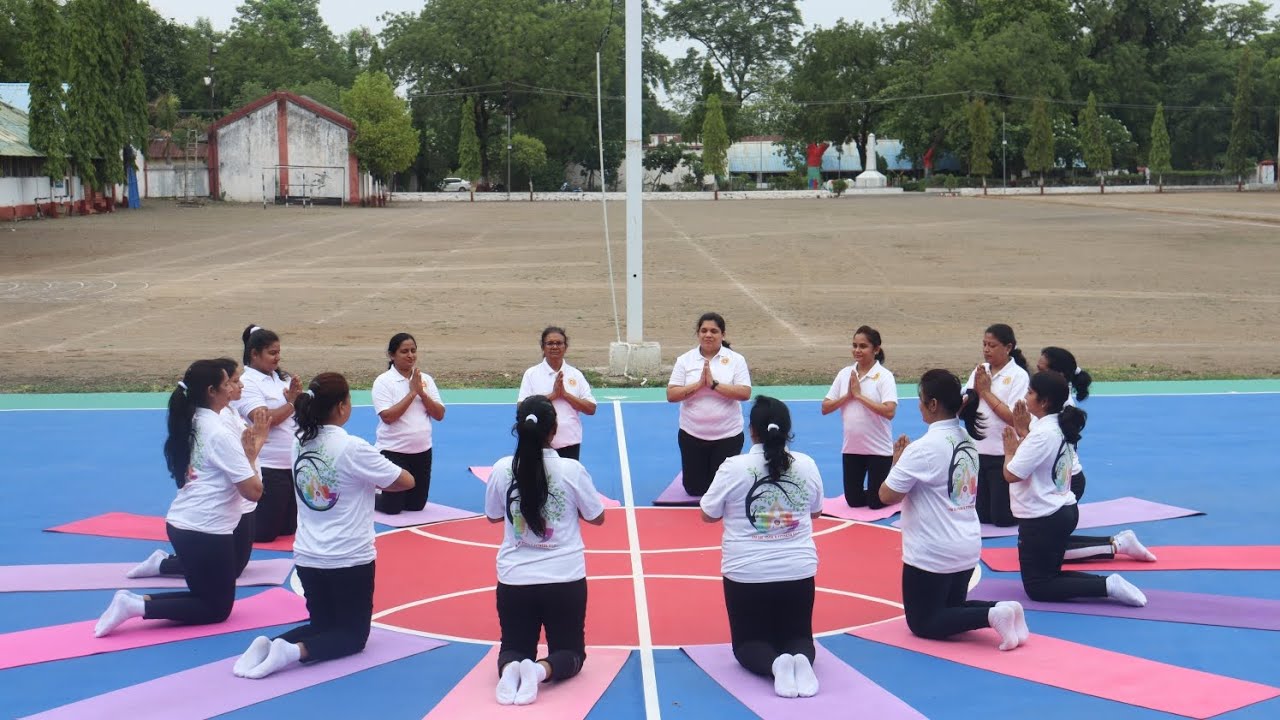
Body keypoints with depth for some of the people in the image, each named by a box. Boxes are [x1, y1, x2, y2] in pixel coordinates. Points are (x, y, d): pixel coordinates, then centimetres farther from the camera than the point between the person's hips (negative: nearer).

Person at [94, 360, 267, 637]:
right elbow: (253, 491, -15)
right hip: (207, 532, -9)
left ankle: (135, 600, 5)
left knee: (205, 597, 22)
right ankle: (137, 606, -8)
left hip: (180, 525, 9)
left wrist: (246, 451, 6)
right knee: (218, 609, 6)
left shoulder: (190, 425, 10)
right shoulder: (220, 434, -15)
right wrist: (251, 453, 0)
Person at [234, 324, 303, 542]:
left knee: (289, 528, 16)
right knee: (263, 532, -4)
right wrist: (291, 404, -10)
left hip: (292, 464, 8)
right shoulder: (247, 382, -12)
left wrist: (298, 396, -10)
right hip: (266, 467, -8)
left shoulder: (281, 378, 11)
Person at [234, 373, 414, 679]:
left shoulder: (300, 444, 1)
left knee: (321, 626, 23)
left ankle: (270, 644, -5)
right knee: (354, 634, 10)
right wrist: (378, 480, 10)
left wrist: (369, 481, 4)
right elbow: (406, 481, -8)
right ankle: (297, 651, -17)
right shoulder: (352, 447, -17)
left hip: (308, 558, 6)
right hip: (350, 560, -6)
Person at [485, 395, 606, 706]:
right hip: (565, 578, -1)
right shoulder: (571, 469, -12)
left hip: (515, 579, 2)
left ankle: (510, 667, -17)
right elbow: (597, 518, 1)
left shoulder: (502, 469, -7)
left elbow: (492, 516, 10)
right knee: (570, 650, 14)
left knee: (515, 646, 18)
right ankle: (540, 669, -18)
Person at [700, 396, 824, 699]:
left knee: (748, 642, 15)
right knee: (798, 636, 19)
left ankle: (775, 663, -19)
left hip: (747, 574, -2)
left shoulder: (733, 467, -12)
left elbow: (708, 515, 0)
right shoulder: (807, 465, -2)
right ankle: (802, 658, -17)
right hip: (798, 571, 2)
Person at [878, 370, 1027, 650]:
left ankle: (991, 616, -14)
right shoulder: (967, 440, 5)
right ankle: (1003, 609, -1)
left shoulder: (924, 448, -20)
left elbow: (887, 495, -17)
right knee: (952, 608, 24)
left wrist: (898, 461, -2)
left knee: (923, 624, 7)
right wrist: (908, 457, 6)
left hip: (931, 553, -8)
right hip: (968, 548, 8)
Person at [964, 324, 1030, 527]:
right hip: (977, 451, 6)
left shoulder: (1018, 375, -9)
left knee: (1002, 518, 0)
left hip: (1004, 454, -6)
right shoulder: (979, 372, 7)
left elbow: (1013, 417, -18)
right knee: (979, 515, 10)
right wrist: (976, 389, -11)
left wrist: (986, 391, -12)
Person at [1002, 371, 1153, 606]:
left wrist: (1010, 449, -6)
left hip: (1042, 520, -10)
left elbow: (1011, 474, -25)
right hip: (1064, 511, 10)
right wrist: (1024, 430, 3)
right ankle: (1117, 543, 24)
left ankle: (1108, 585, -16)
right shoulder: (1060, 427, 5)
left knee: (1037, 588, -2)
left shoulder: (1043, 434, -23)